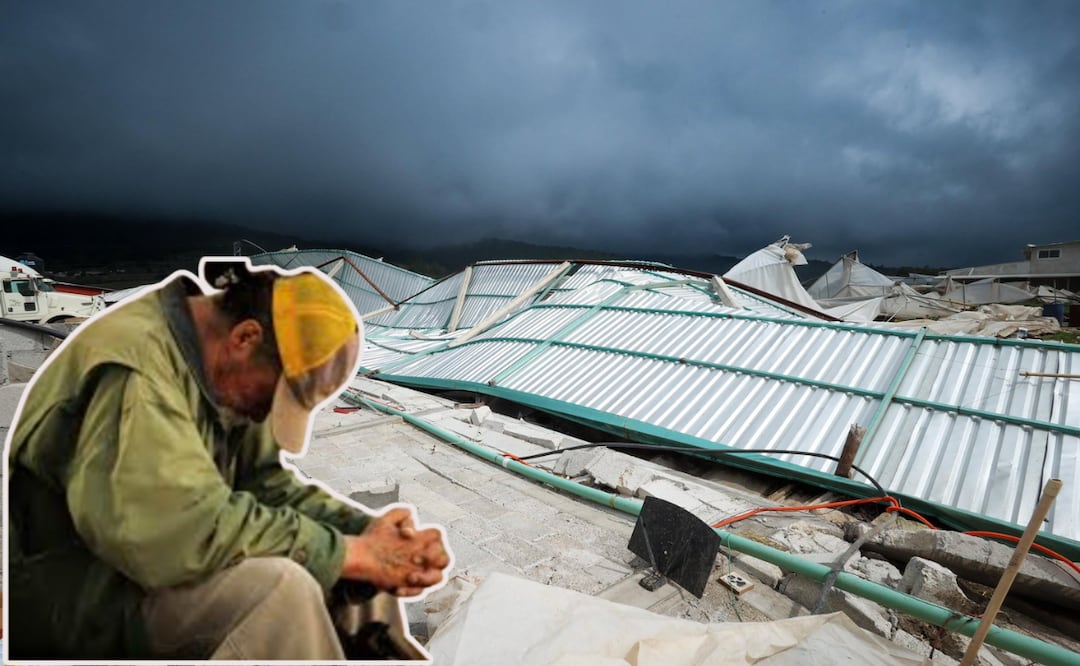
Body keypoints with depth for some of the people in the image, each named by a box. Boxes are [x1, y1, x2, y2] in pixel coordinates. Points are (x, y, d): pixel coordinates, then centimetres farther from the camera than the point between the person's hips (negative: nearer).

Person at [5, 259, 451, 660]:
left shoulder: (223, 374, 0)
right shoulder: (134, 361, -26)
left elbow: (268, 484, -1)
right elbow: (193, 528, -36)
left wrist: (369, 532, -17)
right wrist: (353, 553, -27)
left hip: (140, 565, 8)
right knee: (278, 589, -31)